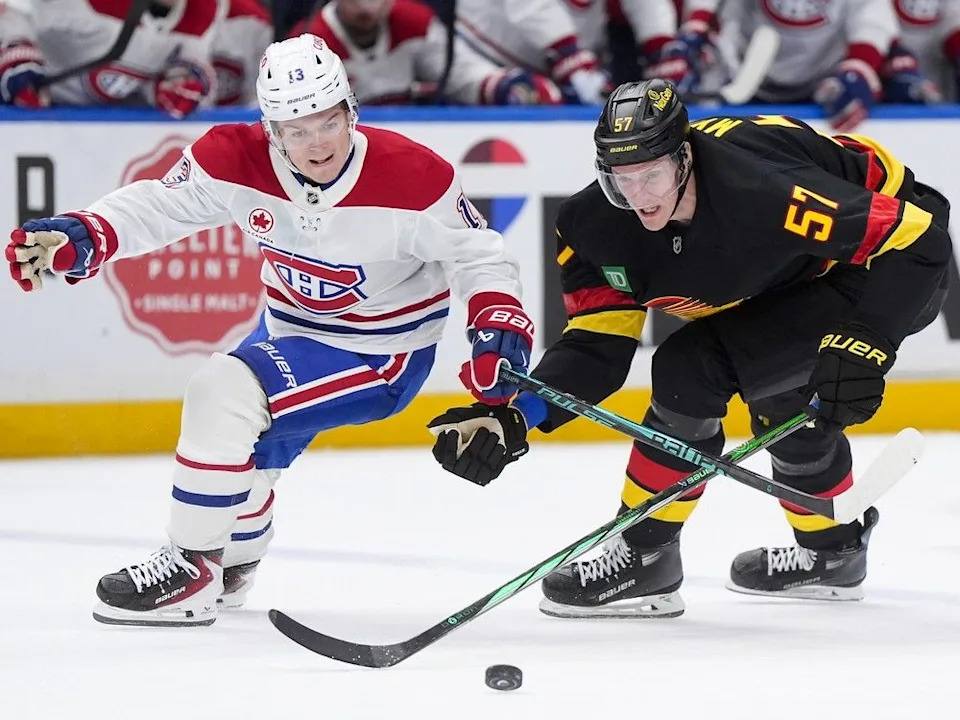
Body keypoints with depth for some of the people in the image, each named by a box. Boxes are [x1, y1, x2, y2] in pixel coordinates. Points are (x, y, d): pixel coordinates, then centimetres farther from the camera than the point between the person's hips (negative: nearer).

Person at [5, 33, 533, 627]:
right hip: (292, 330, 6)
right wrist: (82, 238, -27)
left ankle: (193, 569, -10)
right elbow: (161, 204, -11)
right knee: (241, 438, 23)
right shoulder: (238, 159, -18)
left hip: (380, 353, -6)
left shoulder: (410, 176, -27)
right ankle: (233, 565, 55)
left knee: (223, 396, -23)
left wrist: (499, 320, -33)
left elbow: (476, 251, -17)